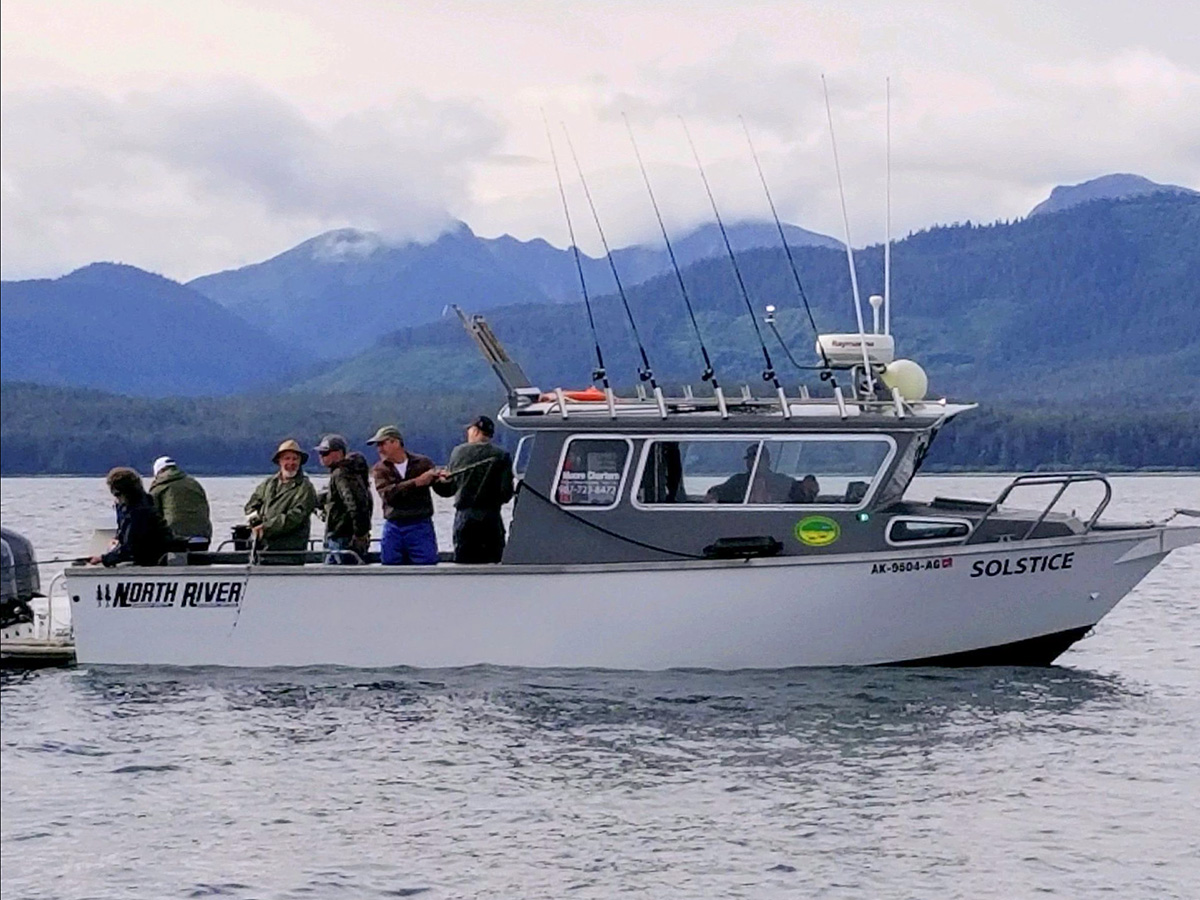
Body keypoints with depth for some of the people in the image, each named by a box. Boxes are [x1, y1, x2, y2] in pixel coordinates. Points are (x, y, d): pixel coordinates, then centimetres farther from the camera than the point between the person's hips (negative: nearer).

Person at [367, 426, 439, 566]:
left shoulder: (422, 463, 4)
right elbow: (387, 494, -12)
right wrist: (416, 482, -19)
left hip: (420, 527, -2)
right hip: (393, 529, 2)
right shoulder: (379, 469, 6)